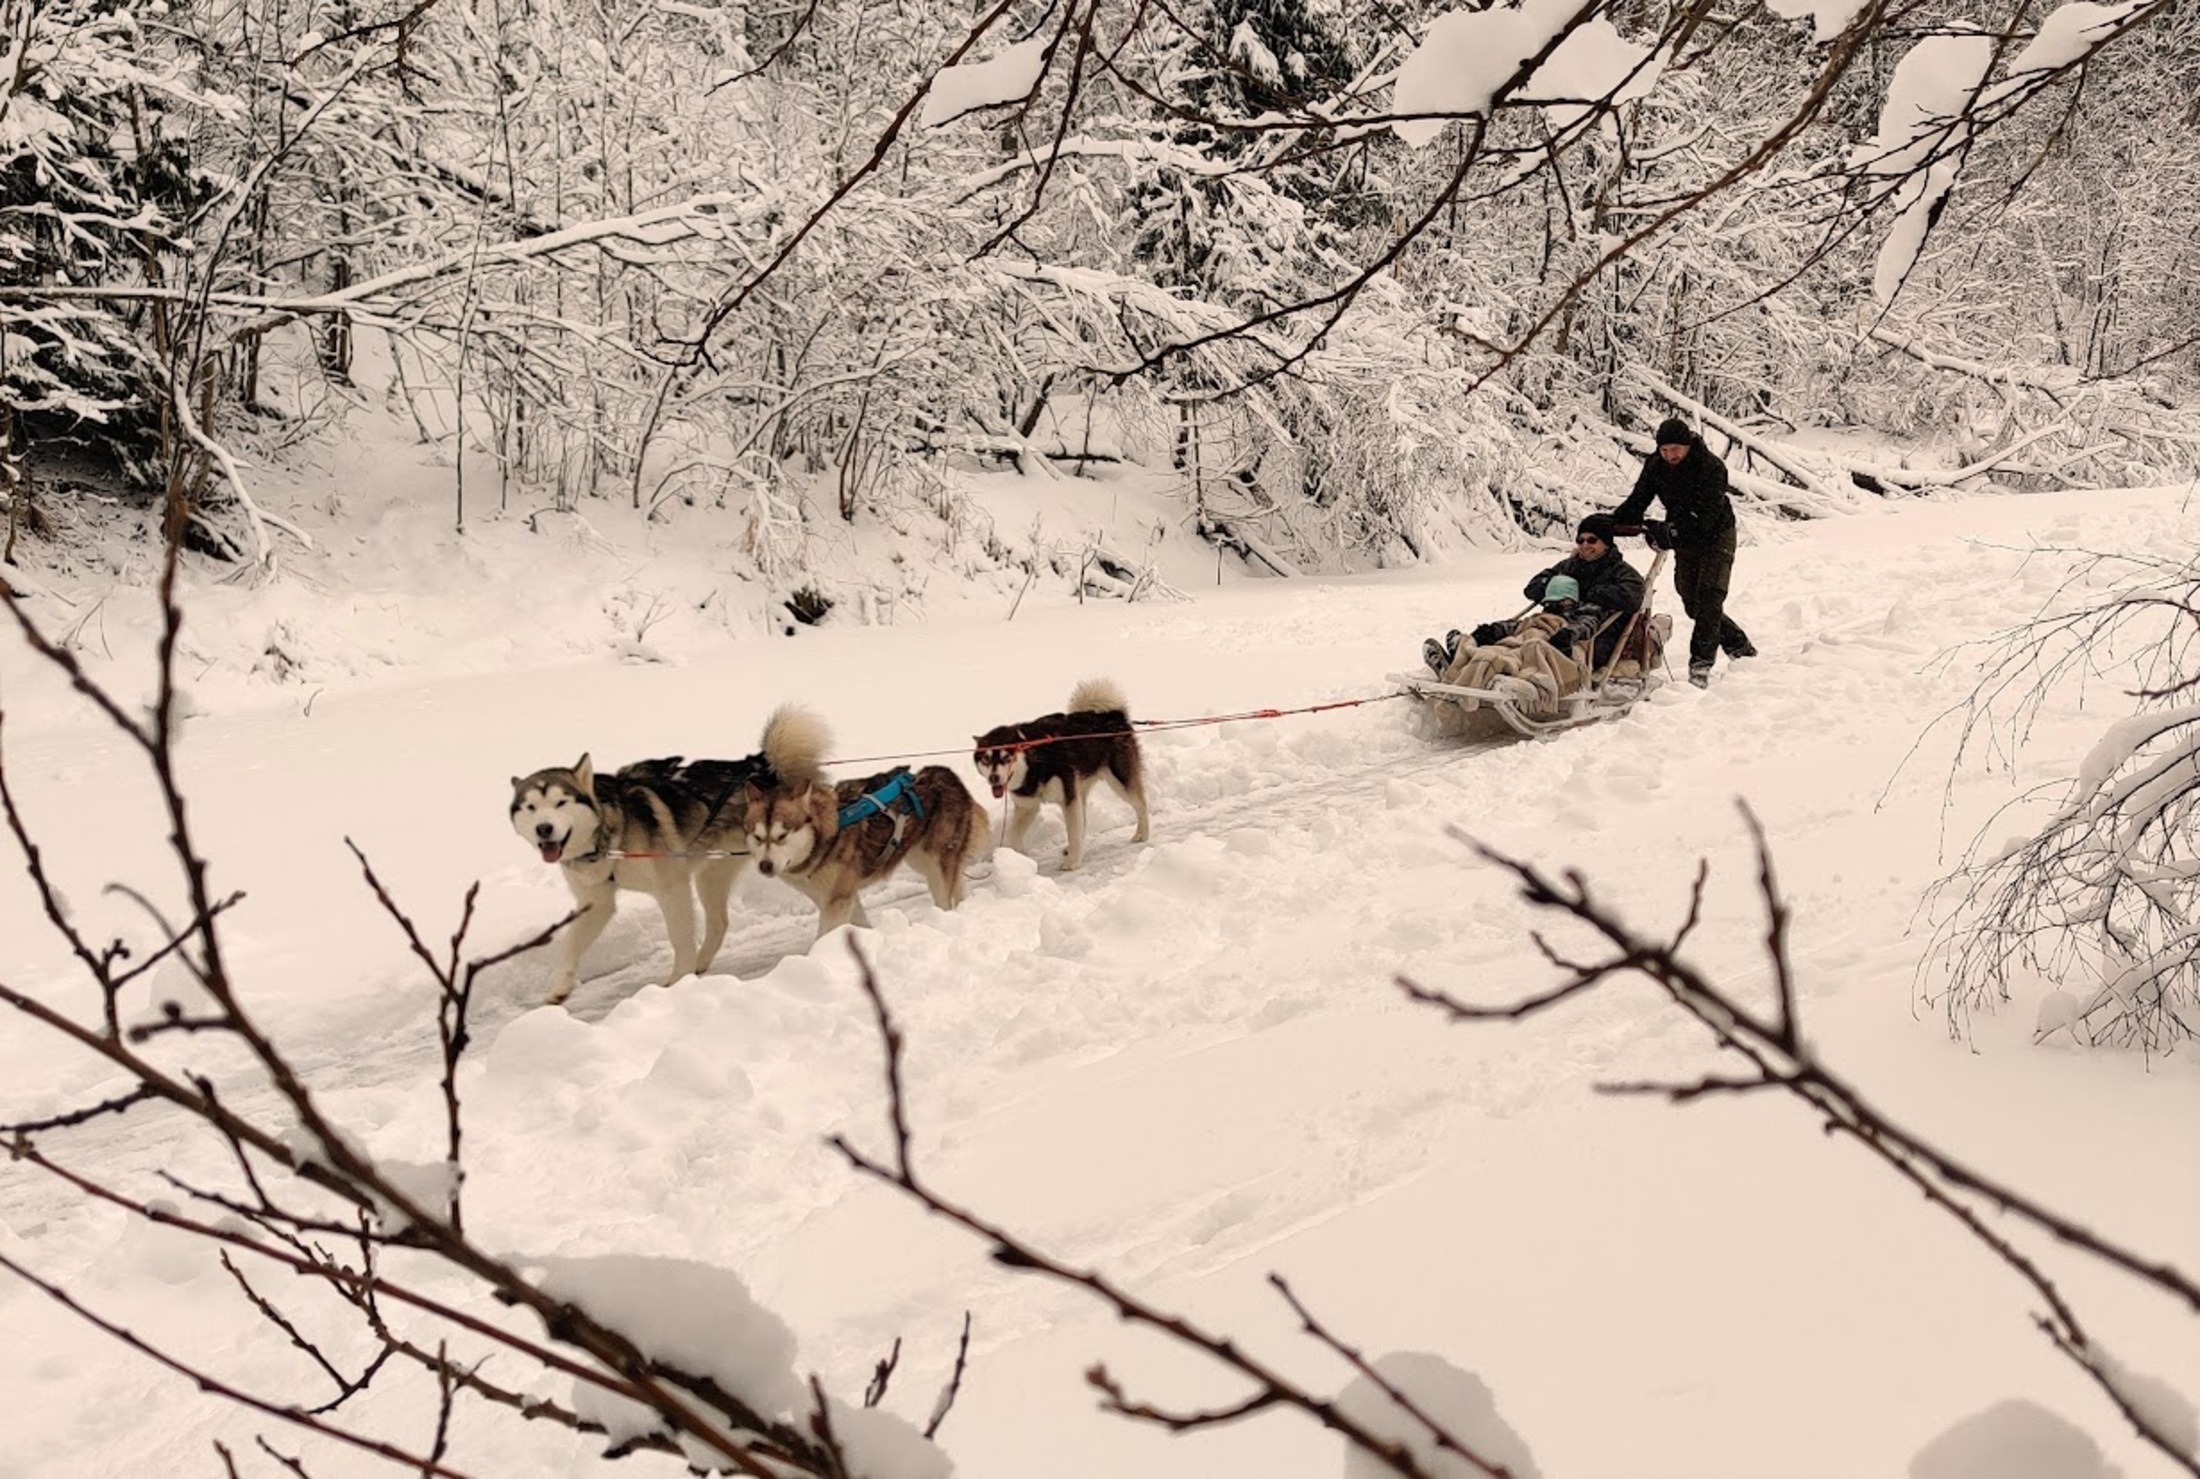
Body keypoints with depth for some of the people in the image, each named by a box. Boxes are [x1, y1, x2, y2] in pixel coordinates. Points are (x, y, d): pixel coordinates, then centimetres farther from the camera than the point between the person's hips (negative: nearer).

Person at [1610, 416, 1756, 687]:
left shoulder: (1712, 467, -26)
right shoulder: (1655, 466, -9)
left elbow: (1706, 515, -35)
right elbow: (1636, 502, -9)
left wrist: (1672, 531, -48)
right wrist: (1609, 524, -26)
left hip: (1715, 535, -6)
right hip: (1684, 541, 6)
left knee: (1709, 597, -15)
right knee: (1693, 603, 8)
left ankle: (1700, 663, -17)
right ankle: (1739, 645, 26)